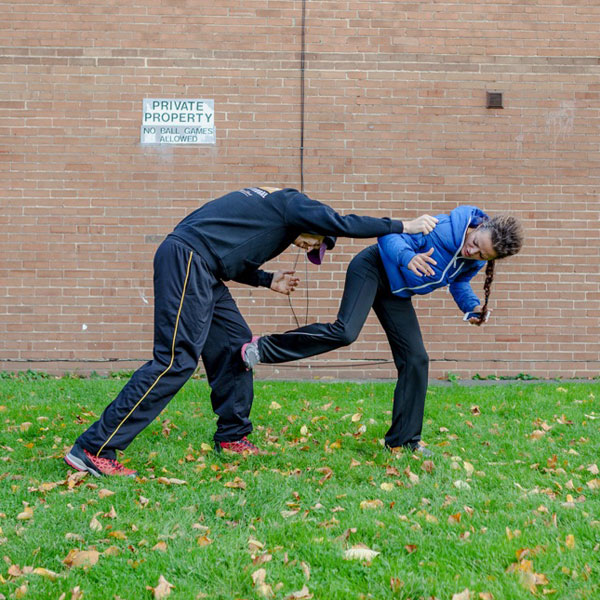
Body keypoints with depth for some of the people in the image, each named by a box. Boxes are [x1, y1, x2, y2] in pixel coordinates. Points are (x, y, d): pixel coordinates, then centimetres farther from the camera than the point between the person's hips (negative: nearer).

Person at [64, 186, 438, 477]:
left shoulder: (274, 206, 27)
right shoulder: (292, 203, 2)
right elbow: (340, 223, -10)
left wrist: (267, 280, 24)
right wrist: (402, 227, -4)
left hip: (199, 270, 10)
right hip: (186, 259, -10)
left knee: (235, 345, 13)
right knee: (176, 360, -14)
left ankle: (232, 438, 24)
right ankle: (95, 449, -16)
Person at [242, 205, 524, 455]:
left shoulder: (474, 262, -6)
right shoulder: (448, 227, -27)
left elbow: (458, 281, 15)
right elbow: (389, 233, -25)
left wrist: (473, 307, -4)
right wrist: (408, 257, -45)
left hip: (395, 294, 7)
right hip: (372, 268, -7)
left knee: (416, 359, 1)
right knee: (345, 332, -30)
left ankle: (404, 439, 13)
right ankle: (264, 348, -17)